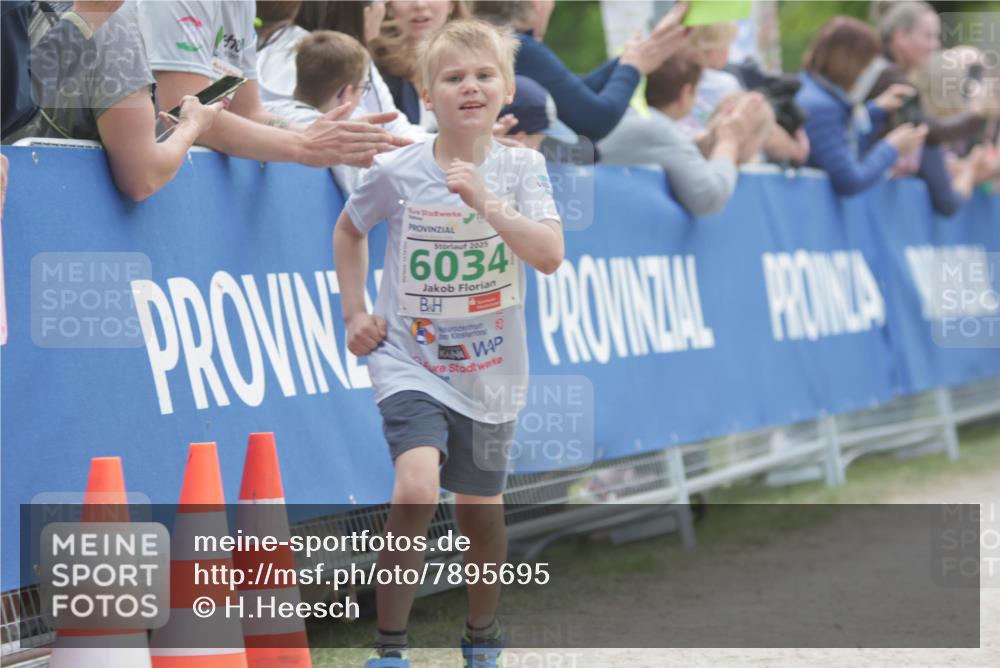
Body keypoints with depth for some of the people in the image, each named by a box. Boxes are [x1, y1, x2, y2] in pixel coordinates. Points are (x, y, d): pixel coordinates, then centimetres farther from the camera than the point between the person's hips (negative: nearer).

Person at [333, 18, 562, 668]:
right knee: (416, 491, -24)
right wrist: (355, 311, 6)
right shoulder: (396, 172, -8)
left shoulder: (521, 168, -6)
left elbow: (550, 256, -19)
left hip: (489, 374, 2)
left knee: (482, 511, 14)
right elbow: (350, 230, 13)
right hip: (410, 363, -2)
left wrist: (487, 203, -30)